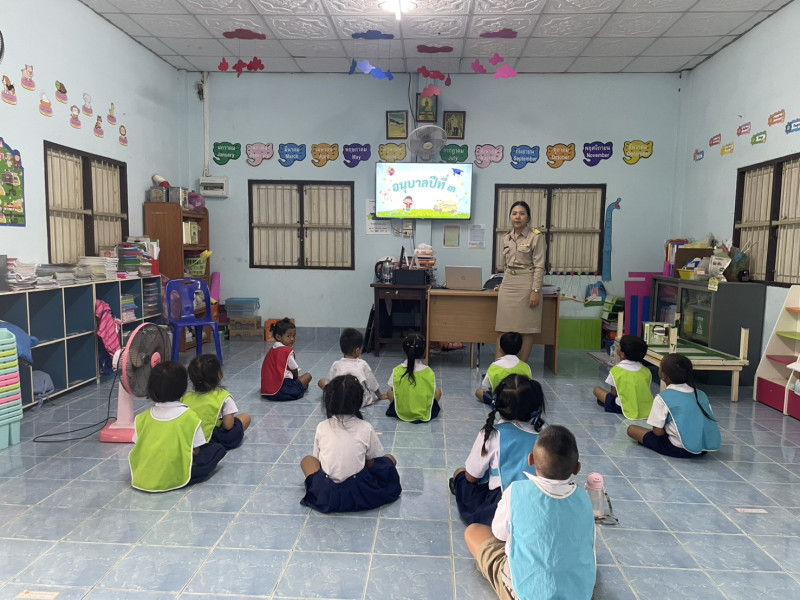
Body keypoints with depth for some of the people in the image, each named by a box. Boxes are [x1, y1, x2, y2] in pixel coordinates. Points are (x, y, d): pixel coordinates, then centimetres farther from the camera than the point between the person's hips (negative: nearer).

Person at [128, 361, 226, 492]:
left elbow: (138, 448, 7)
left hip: (141, 479, 4)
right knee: (218, 449, 8)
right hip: (175, 479, -3)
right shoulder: (190, 417, -8)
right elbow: (195, 451, -4)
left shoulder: (142, 418, 3)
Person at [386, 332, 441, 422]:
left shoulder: (397, 370, -11)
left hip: (401, 413, 1)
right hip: (424, 414, -1)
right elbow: (432, 392, -4)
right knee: (438, 392, 21)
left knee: (390, 392, 26)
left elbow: (392, 389, -1)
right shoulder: (429, 372, -12)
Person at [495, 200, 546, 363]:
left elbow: (539, 266, -9)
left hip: (527, 284, -5)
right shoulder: (506, 238, 12)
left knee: (526, 328, 1)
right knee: (503, 327, 2)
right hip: (508, 284, 5)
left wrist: (535, 290, -15)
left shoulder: (536, 237, -4)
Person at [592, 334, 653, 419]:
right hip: (648, 411, 4)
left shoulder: (616, 370, -9)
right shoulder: (646, 371, 1)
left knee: (597, 390, 9)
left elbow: (614, 393, -1)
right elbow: (643, 391, 10)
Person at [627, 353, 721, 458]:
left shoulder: (662, 399, -11)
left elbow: (658, 432, -12)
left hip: (679, 450, -7)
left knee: (631, 429, 2)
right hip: (704, 450, 7)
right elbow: (710, 422, 10)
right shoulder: (701, 394, 6)